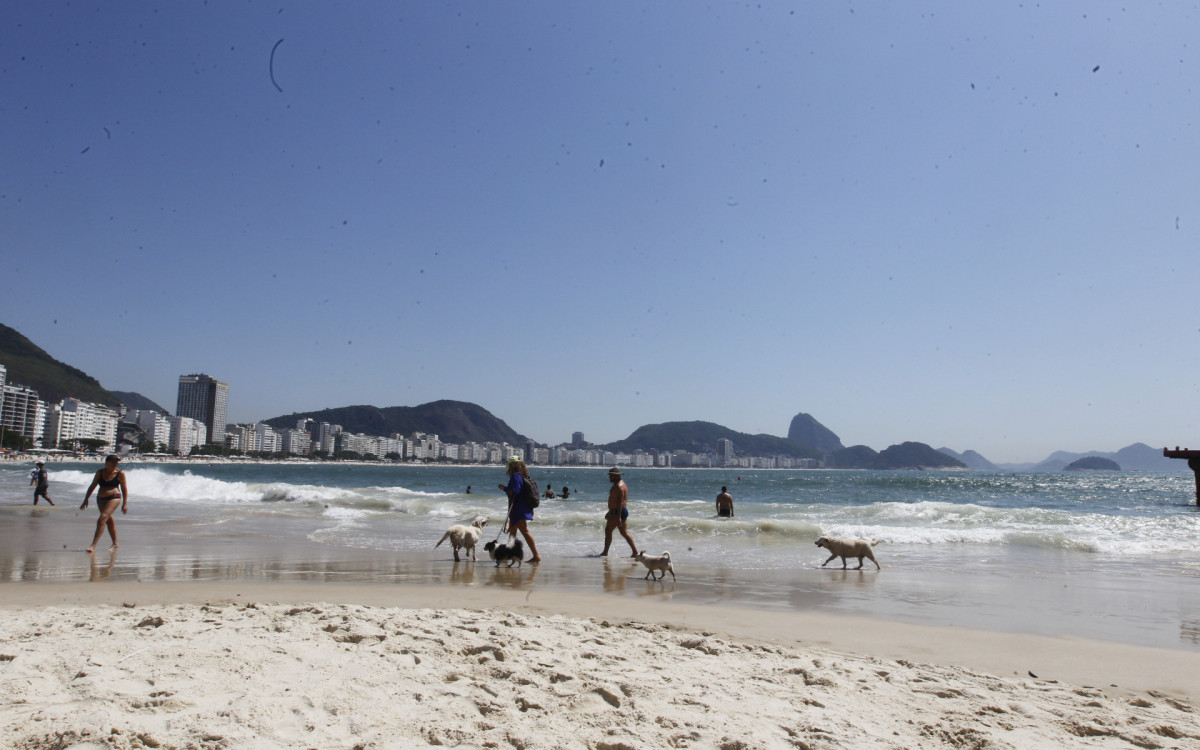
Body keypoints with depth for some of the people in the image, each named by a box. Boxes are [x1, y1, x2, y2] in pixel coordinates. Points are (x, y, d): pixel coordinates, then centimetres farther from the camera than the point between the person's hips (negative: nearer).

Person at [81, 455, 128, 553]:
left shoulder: (120, 473, -4)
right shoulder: (100, 472, 5)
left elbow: (124, 489, -2)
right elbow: (92, 486, 12)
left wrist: (125, 503, -5)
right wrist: (86, 500, 8)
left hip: (113, 498, -5)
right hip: (100, 499, 5)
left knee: (102, 520, -17)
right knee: (109, 521, 14)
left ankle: (93, 545, -18)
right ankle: (115, 543, 28)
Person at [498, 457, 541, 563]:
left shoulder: (515, 476, -15)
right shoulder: (524, 476, 13)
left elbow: (513, 492, -22)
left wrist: (504, 488, -9)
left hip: (518, 510, -10)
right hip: (525, 509, 10)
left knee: (525, 531, -12)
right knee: (512, 530, 22)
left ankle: (536, 556, -16)